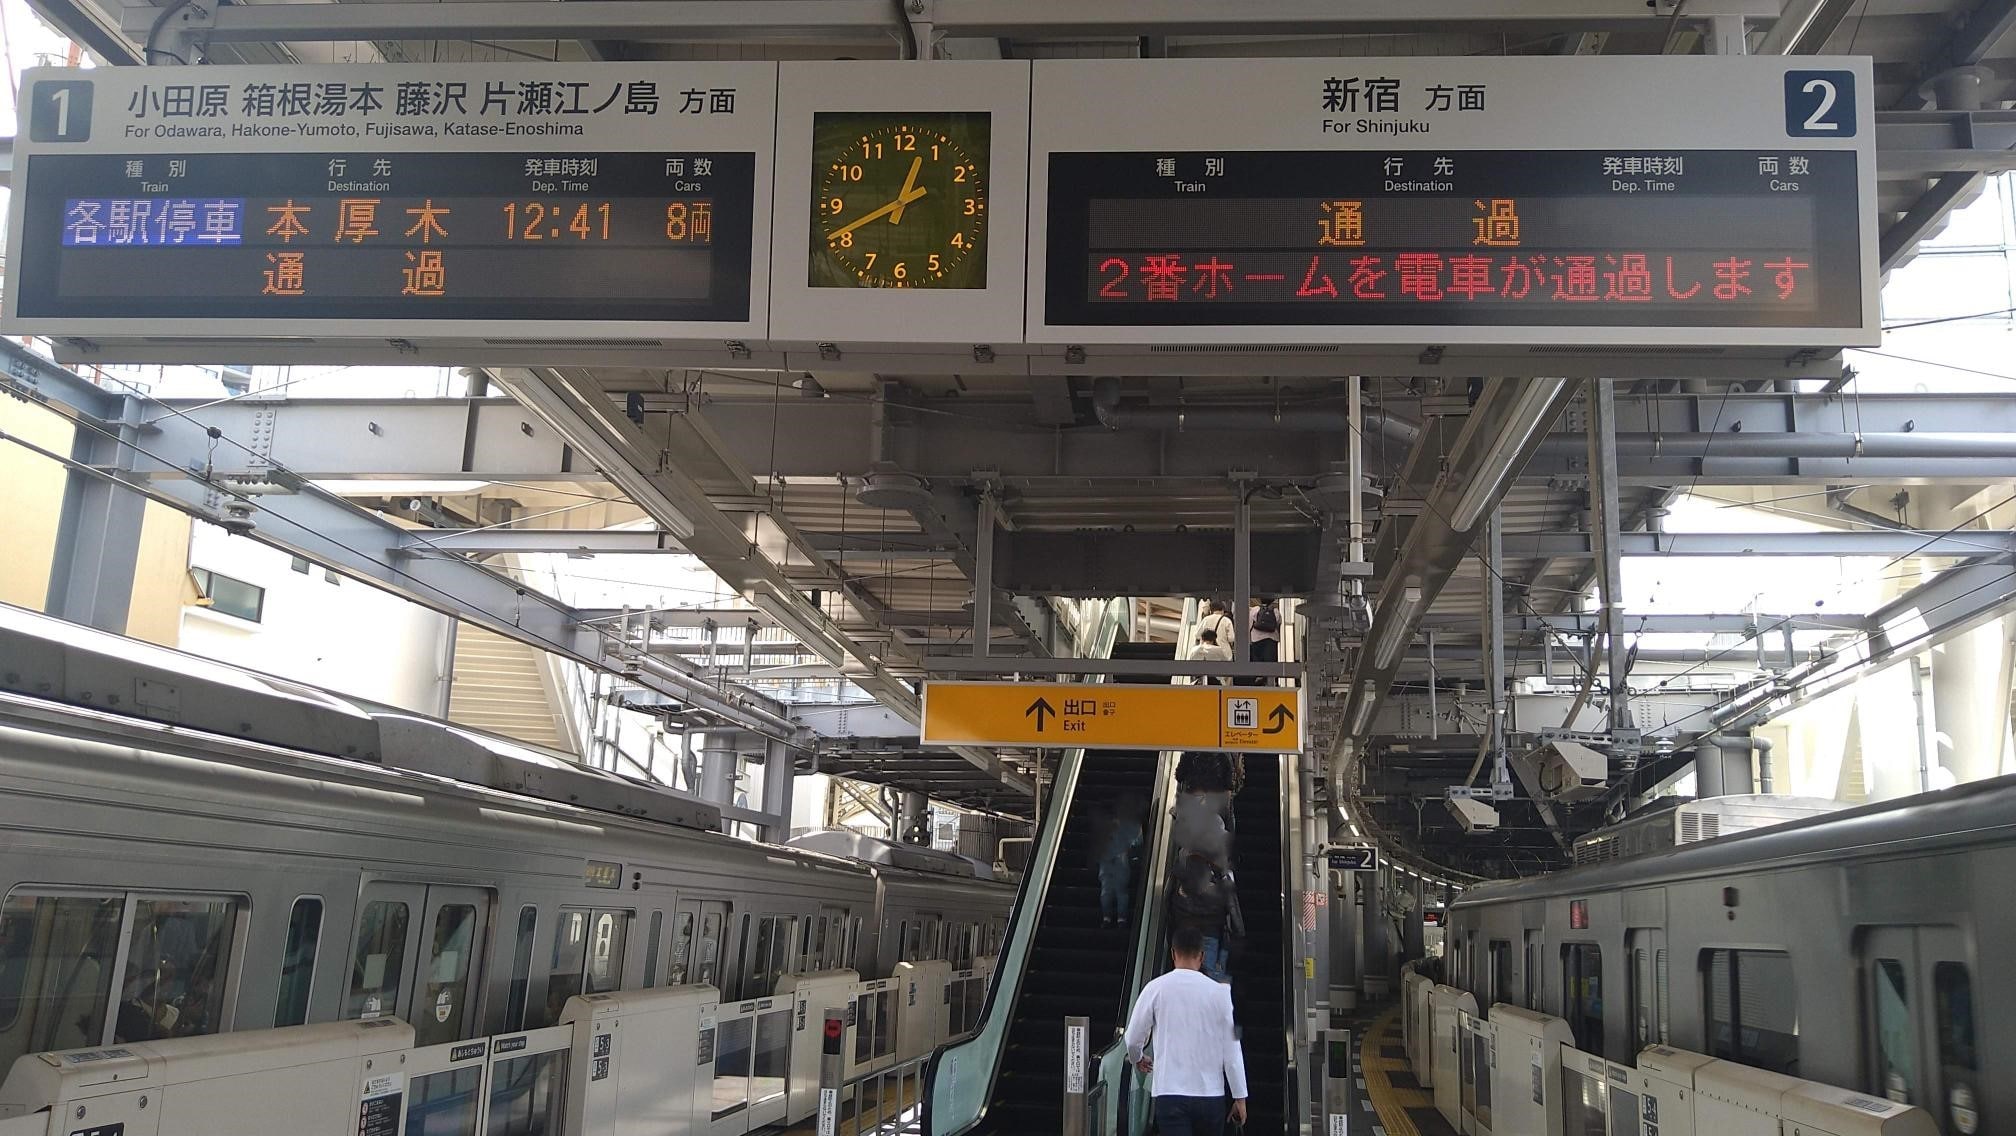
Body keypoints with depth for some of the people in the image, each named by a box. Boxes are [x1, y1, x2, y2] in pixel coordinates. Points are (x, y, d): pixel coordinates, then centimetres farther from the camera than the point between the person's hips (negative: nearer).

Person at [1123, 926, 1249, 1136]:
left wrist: (1138, 1058, 27)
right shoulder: (1219, 992, -1)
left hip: (1170, 1093, -2)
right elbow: (1231, 1050, 0)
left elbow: (1133, 1039, 3)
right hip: (1211, 1095, 2)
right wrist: (1240, 1097, 7)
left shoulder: (1156, 988, -3)